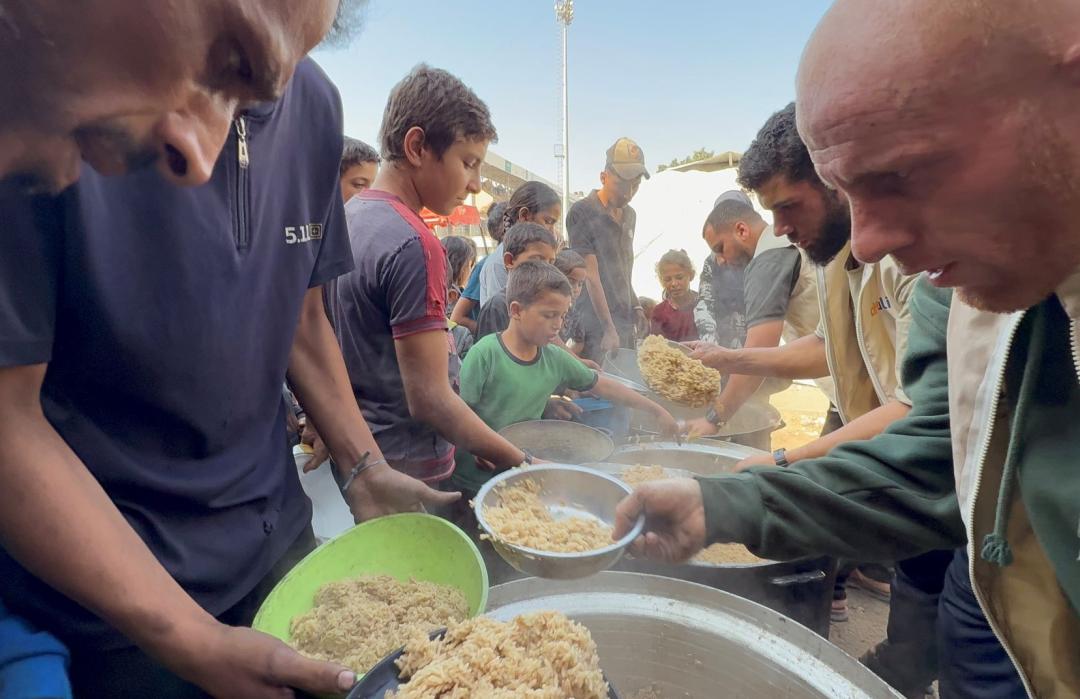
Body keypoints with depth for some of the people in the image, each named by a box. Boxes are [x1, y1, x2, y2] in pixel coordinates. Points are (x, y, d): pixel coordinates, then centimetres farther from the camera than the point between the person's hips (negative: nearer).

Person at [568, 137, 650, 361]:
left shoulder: (630, 215, 15)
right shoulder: (583, 212, -9)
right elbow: (591, 276, -14)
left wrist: (635, 306, 11)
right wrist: (609, 329, -17)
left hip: (626, 324, 7)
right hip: (596, 328, -7)